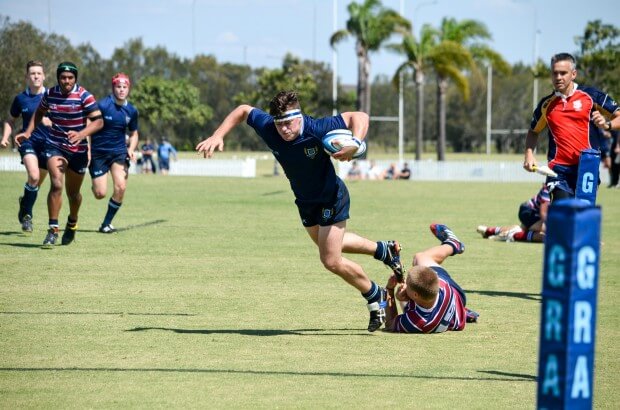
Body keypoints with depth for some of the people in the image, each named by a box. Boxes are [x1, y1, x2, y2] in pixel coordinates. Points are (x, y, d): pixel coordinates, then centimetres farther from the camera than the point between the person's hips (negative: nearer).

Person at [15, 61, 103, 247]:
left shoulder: (84, 96, -14)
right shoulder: (50, 94, -3)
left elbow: (98, 121, -18)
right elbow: (39, 112, 18)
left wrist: (81, 134, -34)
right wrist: (28, 132, 6)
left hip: (78, 149, -1)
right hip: (55, 146, 1)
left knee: (73, 192, 13)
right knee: (57, 185, -21)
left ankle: (72, 223, 42)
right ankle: (53, 230, -15)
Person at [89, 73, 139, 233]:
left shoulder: (131, 111, 1)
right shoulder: (103, 105, -13)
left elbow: (133, 134, 16)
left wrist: (131, 149, -2)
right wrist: (87, 151, -15)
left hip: (119, 152, 3)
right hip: (98, 152, -3)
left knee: (121, 187, -16)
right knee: (100, 194, -4)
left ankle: (107, 223, 2)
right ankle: (94, 186, 38)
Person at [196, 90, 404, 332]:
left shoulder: (318, 130, -36)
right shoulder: (267, 127, -23)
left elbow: (359, 117, -28)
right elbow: (243, 110, -4)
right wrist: (217, 136, -12)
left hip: (332, 197, -7)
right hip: (305, 201, 7)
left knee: (331, 261, -9)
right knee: (328, 245, 29)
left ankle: (375, 297, 16)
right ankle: (383, 250, 52)